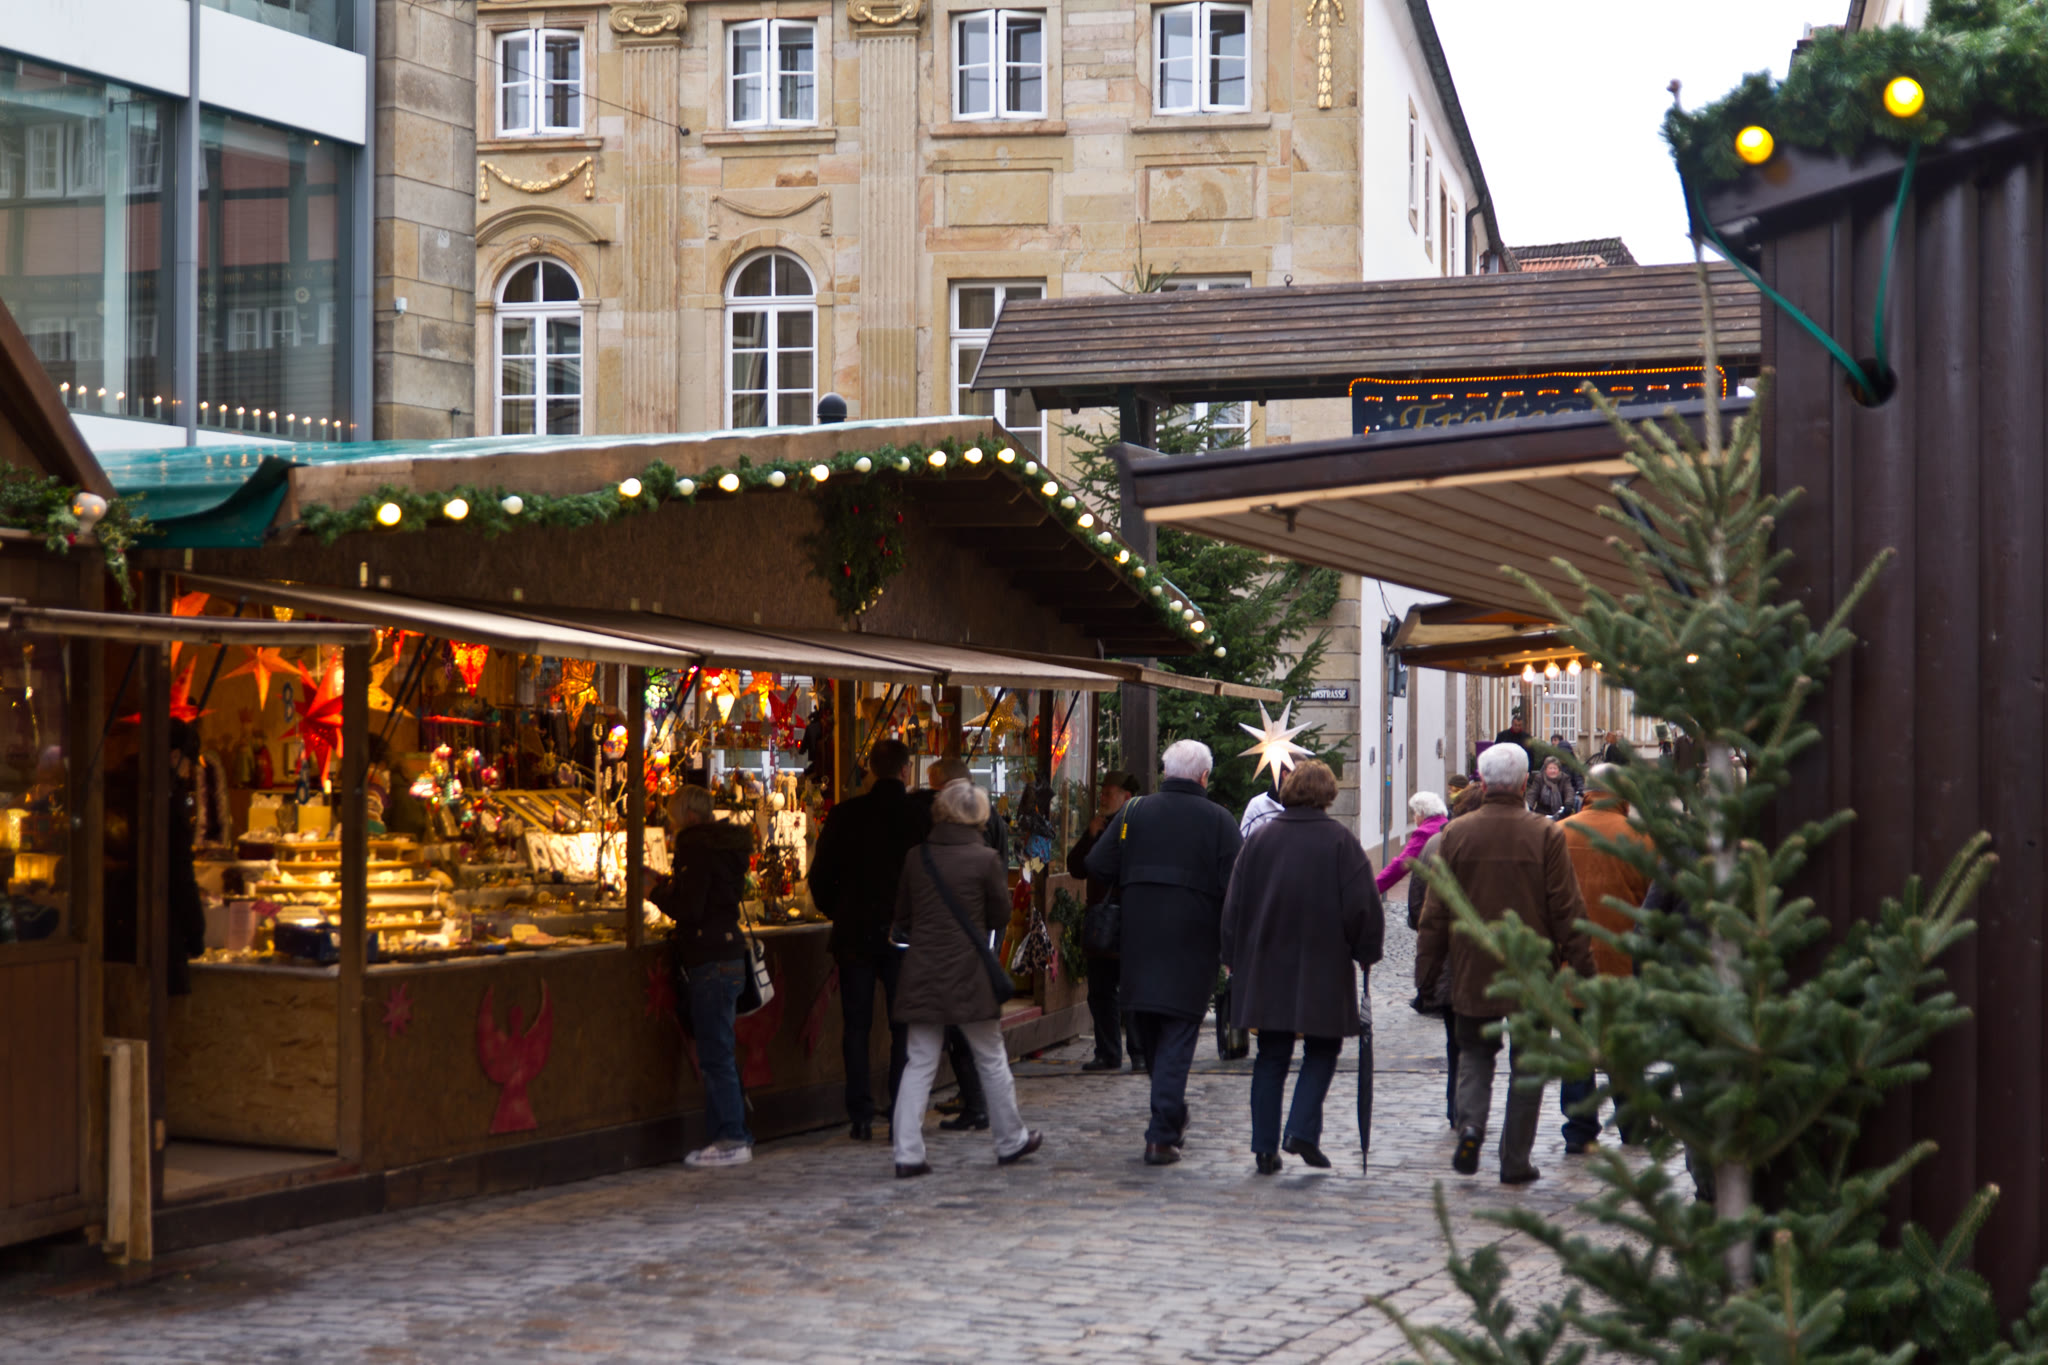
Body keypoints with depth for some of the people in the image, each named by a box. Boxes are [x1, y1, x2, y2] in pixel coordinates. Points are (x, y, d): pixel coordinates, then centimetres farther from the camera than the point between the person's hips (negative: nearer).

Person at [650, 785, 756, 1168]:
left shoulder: (698, 849, -13)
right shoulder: (725, 845, 16)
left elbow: (688, 909, -17)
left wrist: (656, 891, -1)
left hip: (710, 962, -10)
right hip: (728, 953, 10)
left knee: (714, 1054, -7)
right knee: (720, 1053, 15)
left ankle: (731, 1140, -7)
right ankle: (736, 1134, 18)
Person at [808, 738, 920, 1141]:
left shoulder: (845, 815, -4)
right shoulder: (921, 815, -6)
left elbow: (820, 877, 0)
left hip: (855, 935, 1)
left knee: (857, 1027, 7)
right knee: (904, 1028, 7)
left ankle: (860, 1117, 4)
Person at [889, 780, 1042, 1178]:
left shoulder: (916, 857, 0)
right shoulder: (985, 858, -9)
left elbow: (902, 917, 9)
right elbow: (1001, 917, 2)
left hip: (922, 973, 3)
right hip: (968, 973, -3)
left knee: (920, 1063, 5)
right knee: (991, 1059, 12)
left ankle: (907, 1152, -2)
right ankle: (1011, 1140, 26)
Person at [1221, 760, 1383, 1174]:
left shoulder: (1259, 838, 3)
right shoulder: (1340, 841, -6)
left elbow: (1234, 903, 6)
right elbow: (1363, 905, -8)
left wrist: (1234, 958, 15)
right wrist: (1366, 952, 6)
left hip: (1265, 967, 3)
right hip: (1324, 969, -3)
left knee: (1271, 1057, 9)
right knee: (1322, 1051, 12)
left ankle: (1265, 1148, 6)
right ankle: (1302, 1131, -5)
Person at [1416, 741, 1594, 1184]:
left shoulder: (1456, 834, -4)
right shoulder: (1546, 835, -9)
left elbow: (1436, 910, 1)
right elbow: (1567, 910, -7)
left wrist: (1425, 966, 9)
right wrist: (1583, 967, 1)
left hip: (1473, 972, 1)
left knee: (1474, 1052, 17)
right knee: (1526, 1064, 10)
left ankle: (1470, 1123, -8)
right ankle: (1515, 1161, 11)